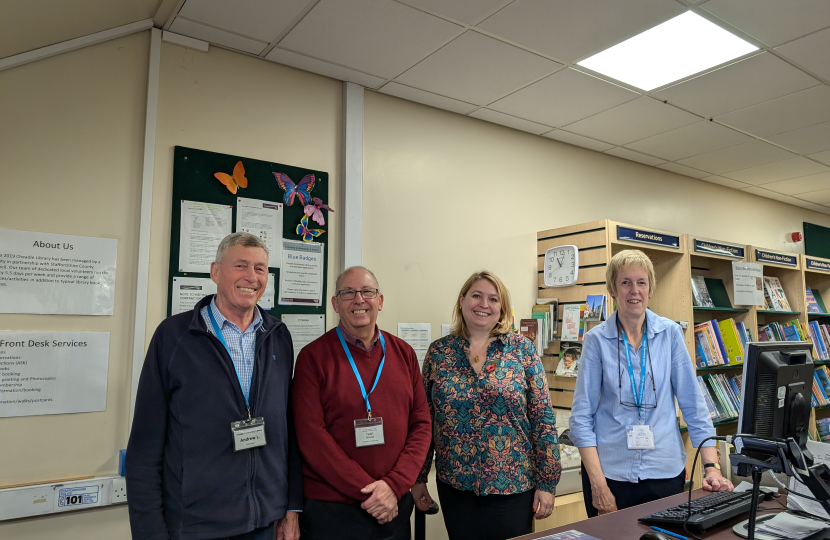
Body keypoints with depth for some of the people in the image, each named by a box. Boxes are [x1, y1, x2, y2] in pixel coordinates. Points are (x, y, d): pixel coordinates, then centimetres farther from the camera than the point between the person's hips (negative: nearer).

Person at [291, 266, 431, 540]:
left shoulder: (403, 353, 4)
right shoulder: (313, 356, -6)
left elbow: (421, 423, 2)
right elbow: (310, 433, -12)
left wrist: (394, 485, -10)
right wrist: (368, 490, -14)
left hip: (394, 506, 3)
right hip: (330, 509, -3)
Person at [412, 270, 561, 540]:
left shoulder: (523, 349, -5)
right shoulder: (439, 351, -1)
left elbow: (543, 419, -4)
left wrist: (546, 483, -6)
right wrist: (418, 478, 4)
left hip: (513, 484, -1)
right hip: (455, 485, 2)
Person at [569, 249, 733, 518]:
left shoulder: (670, 333, -1)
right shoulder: (597, 339, -6)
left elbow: (693, 404, 1)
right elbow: (582, 417, -7)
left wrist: (712, 466, -6)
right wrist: (598, 485, -12)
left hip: (665, 469, 2)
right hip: (610, 470, -1)